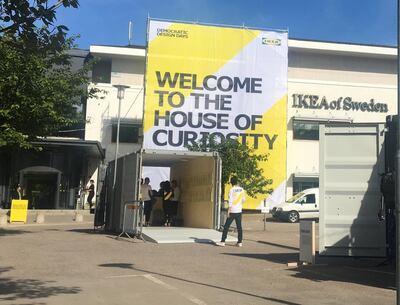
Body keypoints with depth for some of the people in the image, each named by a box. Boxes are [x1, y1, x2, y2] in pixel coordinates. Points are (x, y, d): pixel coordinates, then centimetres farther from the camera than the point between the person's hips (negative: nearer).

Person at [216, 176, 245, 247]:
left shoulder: (232, 190, -11)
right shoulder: (241, 189, 4)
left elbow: (230, 202, -14)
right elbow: (244, 200, 11)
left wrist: (228, 211, -11)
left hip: (232, 211, -5)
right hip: (239, 211, 5)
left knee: (226, 226, -1)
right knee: (239, 227, 9)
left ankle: (222, 242, -2)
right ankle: (240, 242, 10)